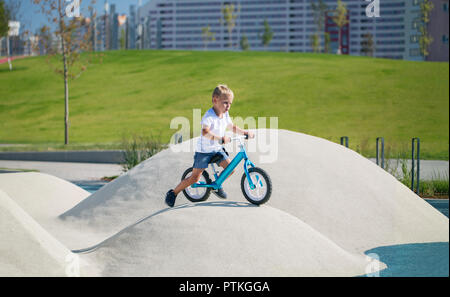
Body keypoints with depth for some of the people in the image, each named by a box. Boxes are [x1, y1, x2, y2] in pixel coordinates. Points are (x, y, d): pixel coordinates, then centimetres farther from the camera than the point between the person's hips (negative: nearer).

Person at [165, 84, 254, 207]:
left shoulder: (225, 115, 1)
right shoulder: (209, 116, -24)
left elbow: (232, 127, 18)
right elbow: (205, 132, -39)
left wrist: (245, 132, 3)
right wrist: (221, 139, -48)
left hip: (217, 149, 7)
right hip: (204, 150, -7)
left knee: (230, 168, -6)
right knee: (195, 177, -6)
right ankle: (173, 193, 10)